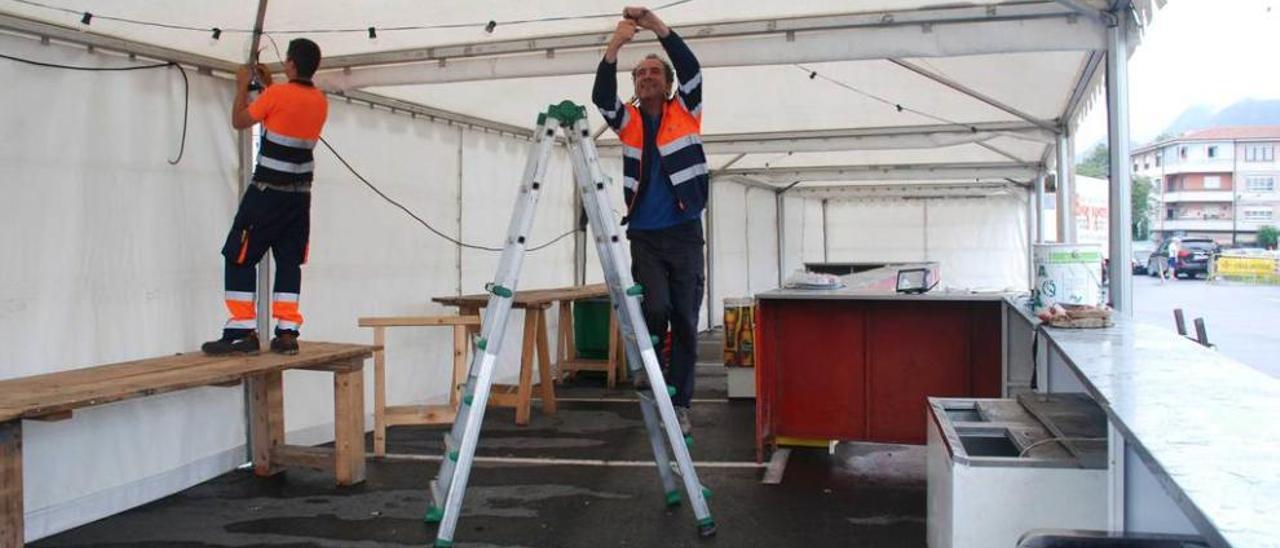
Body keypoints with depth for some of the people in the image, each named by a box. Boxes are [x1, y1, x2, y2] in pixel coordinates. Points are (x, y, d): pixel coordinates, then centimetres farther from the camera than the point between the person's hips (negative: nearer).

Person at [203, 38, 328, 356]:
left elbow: (239, 121, -1)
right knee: (289, 261, 9)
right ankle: (287, 333, 5)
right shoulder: (320, 101, 5)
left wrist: (242, 86, 11)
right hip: (301, 194, 6)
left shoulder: (277, 94, -14)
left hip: (268, 192, -6)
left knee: (240, 259, 2)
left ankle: (242, 332, -2)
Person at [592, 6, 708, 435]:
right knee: (655, 310, -14)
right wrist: (615, 45, -24)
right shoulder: (628, 120, 8)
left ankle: (679, 403, 12)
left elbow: (691, 70, -10)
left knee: (685, 323, 2)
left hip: (684, 235, 0)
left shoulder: (685, 112, 6)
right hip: (644, 238, 0)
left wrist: (658, 26, -20)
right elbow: (601, 96, -11)